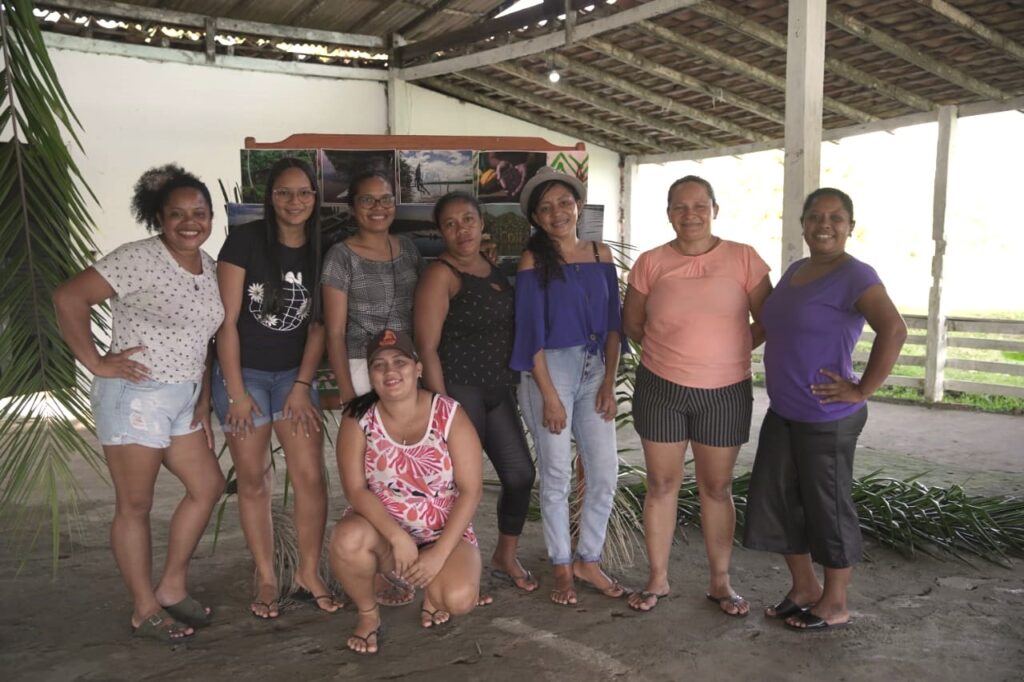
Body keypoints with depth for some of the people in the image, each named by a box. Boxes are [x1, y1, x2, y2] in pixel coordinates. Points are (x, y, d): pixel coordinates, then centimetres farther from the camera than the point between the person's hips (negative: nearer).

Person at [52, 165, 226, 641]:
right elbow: (68, 298, -19)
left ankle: (172, 588, 27)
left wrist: (203, 405, 12)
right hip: (136, 397, -8)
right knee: (135, 506, 2)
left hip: (181, 400, 8)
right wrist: (96, 363, -17)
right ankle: (144, 610, 16)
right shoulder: (139, 259, -14)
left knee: (208, 486, 12)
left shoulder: (208, 267, 10)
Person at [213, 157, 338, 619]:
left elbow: (318, 325, 4)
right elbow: (227, 319, -9)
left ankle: (309, 575, 12)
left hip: (294, 374, 3)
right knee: (253, 480, 5)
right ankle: (266, 580, 18)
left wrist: (303, 386, -3)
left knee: (311, 476, -3)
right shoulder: (246, 240, -8)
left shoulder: (320, 251, 2)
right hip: (242, 371, -2)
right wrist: (236, 391, -11)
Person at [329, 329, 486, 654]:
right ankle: (368, 614, -2)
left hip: (445, 534, -1)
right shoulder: (359, 420, -7)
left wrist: (439, 554, -19)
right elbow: (356, 490, -13)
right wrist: (398, 537, -27)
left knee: (459, 599, -28)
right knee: (348, 539, -33)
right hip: (382, 530, 1)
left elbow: (470, 490, -13)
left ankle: (432, 589, 12)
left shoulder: (449, 415, -11)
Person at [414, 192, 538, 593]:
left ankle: (505, 557, 28)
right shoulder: (441, 274, -10)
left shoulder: (491, 268, 12)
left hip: (498, 389, 7)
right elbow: (427, 346, -15)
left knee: (520, 474, 7)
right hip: (458, 390, -7)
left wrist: (512, 380, 14)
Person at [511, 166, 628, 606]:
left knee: (605, 473, 5)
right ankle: (561, 566, 21)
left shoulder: (600, 255, 7)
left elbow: (612, 323, 8)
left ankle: (588, 560, 23)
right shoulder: (533, 261, -5)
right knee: (556, 475, 4)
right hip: (549, 370, -4)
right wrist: (549, 396, -12)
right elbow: (531, 331, -8)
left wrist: (608, 383, 1)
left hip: (594, 369, 4)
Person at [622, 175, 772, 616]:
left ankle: (720, 581, 25)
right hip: (661, 388, 1)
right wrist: (673, 350, 5)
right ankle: (657, 579, 23)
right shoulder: (651, 263, -2)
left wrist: (729, 351, 3)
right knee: (662, 485, 9)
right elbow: (632, 324, 7)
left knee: (717, 487, 11)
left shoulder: (743, 258, -4)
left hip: (726, 392, 0)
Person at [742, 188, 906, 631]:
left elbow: (894, 330, -27)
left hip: (827, 420, -8)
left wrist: (862, 390, -23)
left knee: (828, 507, 6)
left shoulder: (854, 276, -14)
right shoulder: (796, 271, 11)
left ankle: (834, 604, 24)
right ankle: (803, 588, 32)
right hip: (782, 414, 8)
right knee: (776, 502, 14)